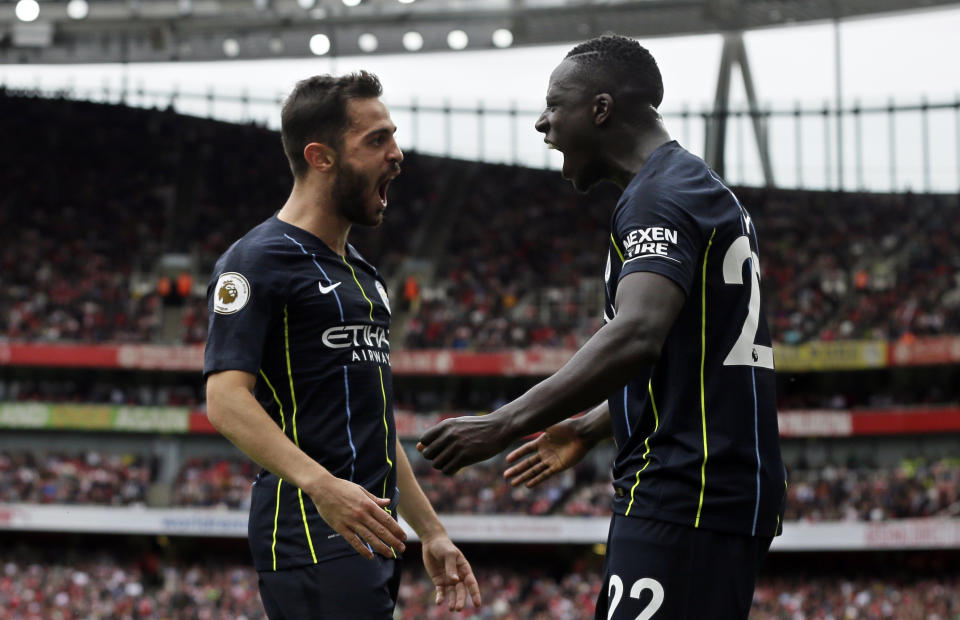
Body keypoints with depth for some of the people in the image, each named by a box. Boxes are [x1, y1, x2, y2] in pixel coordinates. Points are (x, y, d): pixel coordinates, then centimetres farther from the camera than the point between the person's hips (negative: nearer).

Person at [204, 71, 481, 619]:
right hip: (313, 535, -9)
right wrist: (321, 485, -31)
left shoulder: (362, 275, 23)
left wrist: (431, 531, 24)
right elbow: (226, 398, -18)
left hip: (371, 536, 9)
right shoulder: (259, 260, -6)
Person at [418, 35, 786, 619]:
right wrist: (589, 429, 35)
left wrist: (505, 425, -30)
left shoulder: (659, 196, -13)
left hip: (685, 497, -11)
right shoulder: (704, 189, 21)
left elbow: (636, 337, -29)